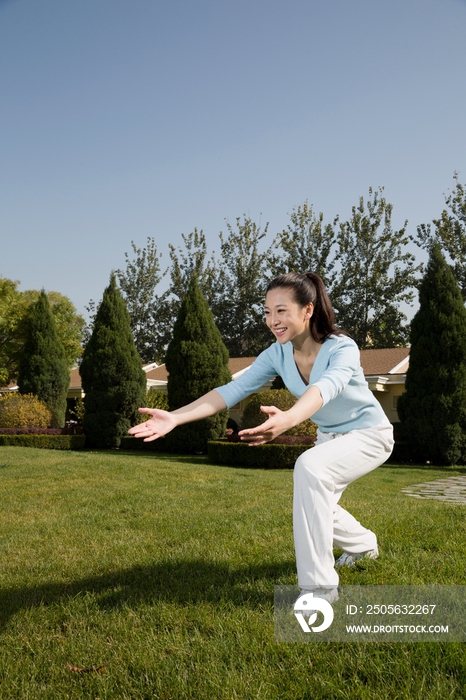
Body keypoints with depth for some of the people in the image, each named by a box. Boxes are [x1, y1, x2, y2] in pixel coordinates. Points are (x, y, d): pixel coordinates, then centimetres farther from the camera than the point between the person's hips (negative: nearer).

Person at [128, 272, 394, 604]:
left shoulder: (342, 348, -33)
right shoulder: (278, 354, -16)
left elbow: (326, 387, -54)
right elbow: (234, 389, -24)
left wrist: (287, 419, -76)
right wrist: (175, 417, -37)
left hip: (369, 434, -7)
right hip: (329, 436, 8)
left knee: (310, 466, -34)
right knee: (314, 505, 20)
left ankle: (320, 585, -25)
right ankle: (363, 545, 53)